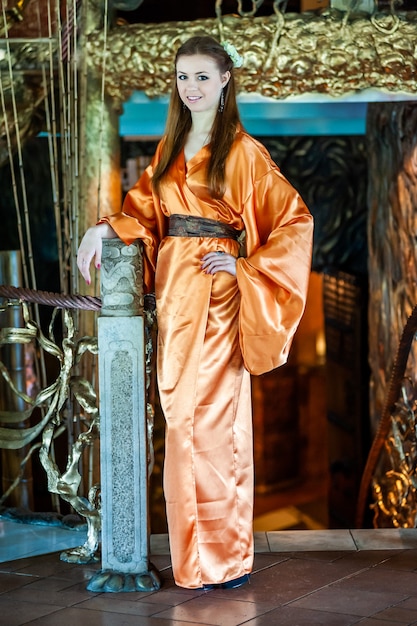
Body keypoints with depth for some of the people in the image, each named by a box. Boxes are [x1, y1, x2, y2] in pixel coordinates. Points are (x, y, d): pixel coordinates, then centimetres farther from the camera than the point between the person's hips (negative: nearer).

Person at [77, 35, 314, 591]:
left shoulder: (243, 152, -3)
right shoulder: (171, 149, 15)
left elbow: (296, 221, -4)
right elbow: (145, 208, 17)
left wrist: (245, 266, -11)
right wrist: (105, 228, -2)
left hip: (216, 297, -6)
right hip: (174, 292, 6)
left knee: (211, 419, -6)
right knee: (183, 420, 6)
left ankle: (224, 556, 4)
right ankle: (195, 554, 15)